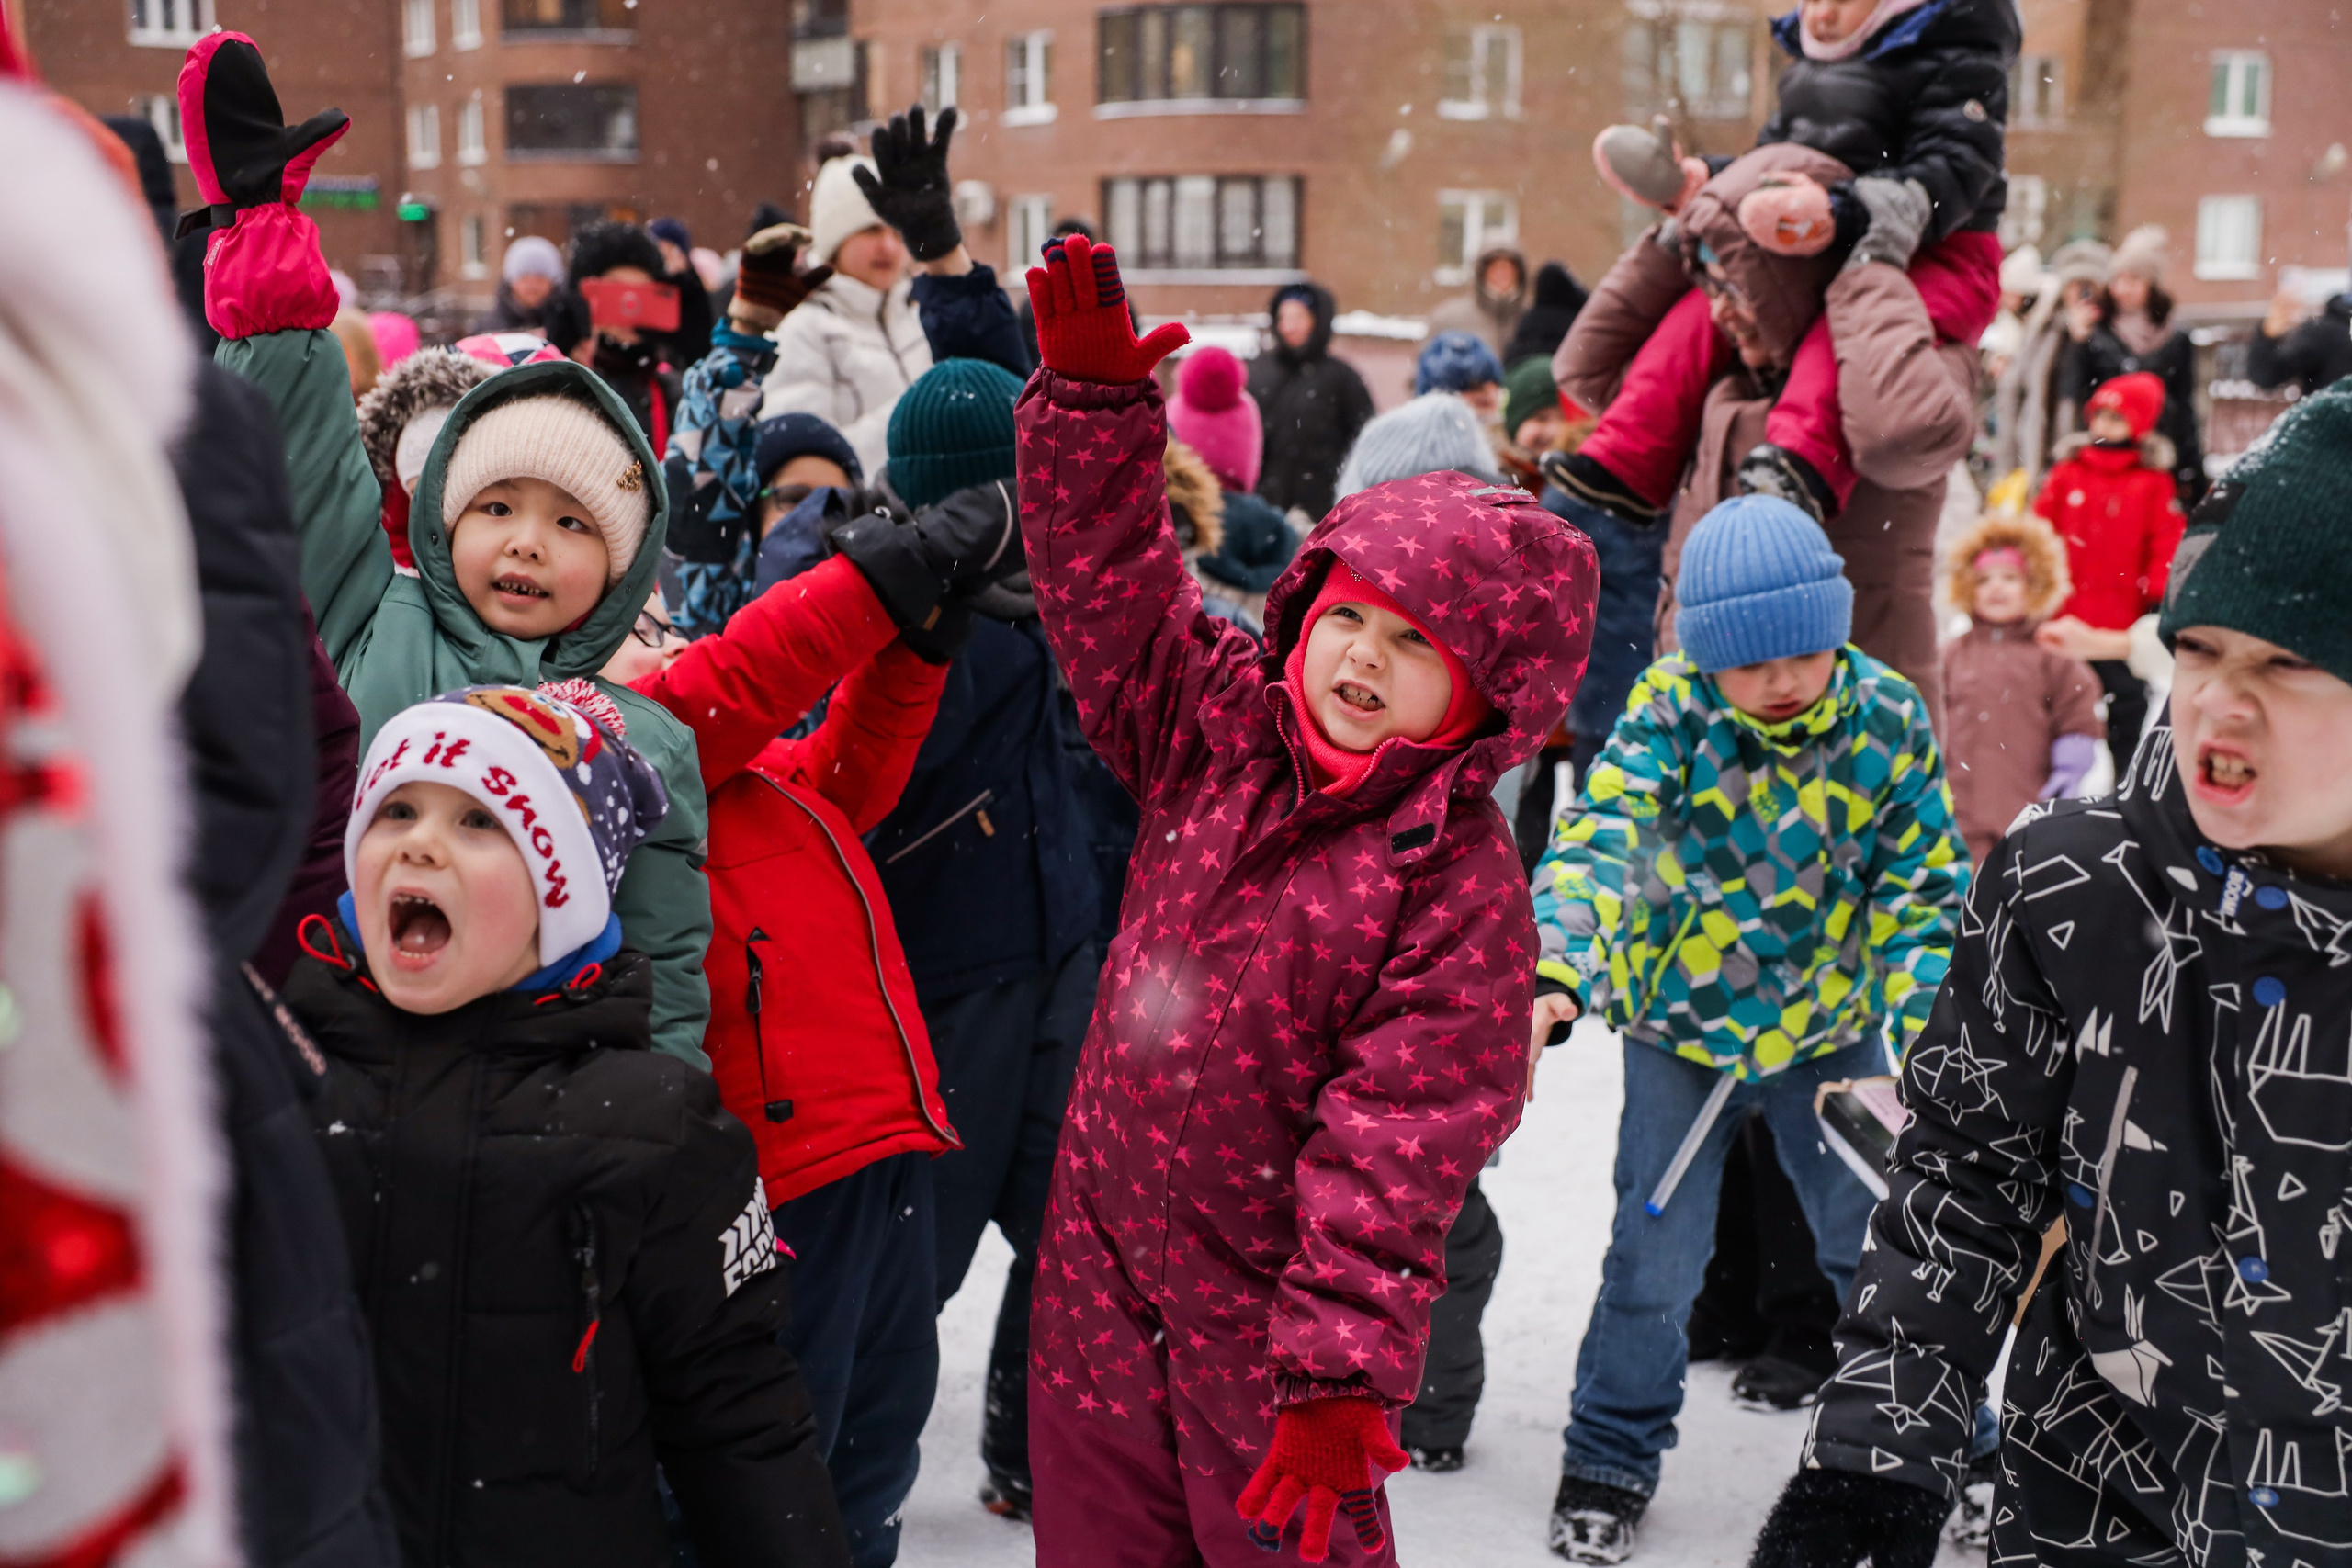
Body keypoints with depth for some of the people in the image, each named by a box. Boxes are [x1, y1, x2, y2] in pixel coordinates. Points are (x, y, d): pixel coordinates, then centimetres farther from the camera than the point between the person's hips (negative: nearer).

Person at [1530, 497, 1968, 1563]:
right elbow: (1595, 836, -32)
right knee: (1655, 1263, 4)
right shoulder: (1668, 712, -20)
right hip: (1679, 1026, -1)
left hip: (1828, 1028, 1)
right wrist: (1555, 970, -49)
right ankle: (1611, 1458, 26)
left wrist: (1911, 1035, -17)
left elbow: (1925, 888, -7)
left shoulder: (1890, 721, -15)